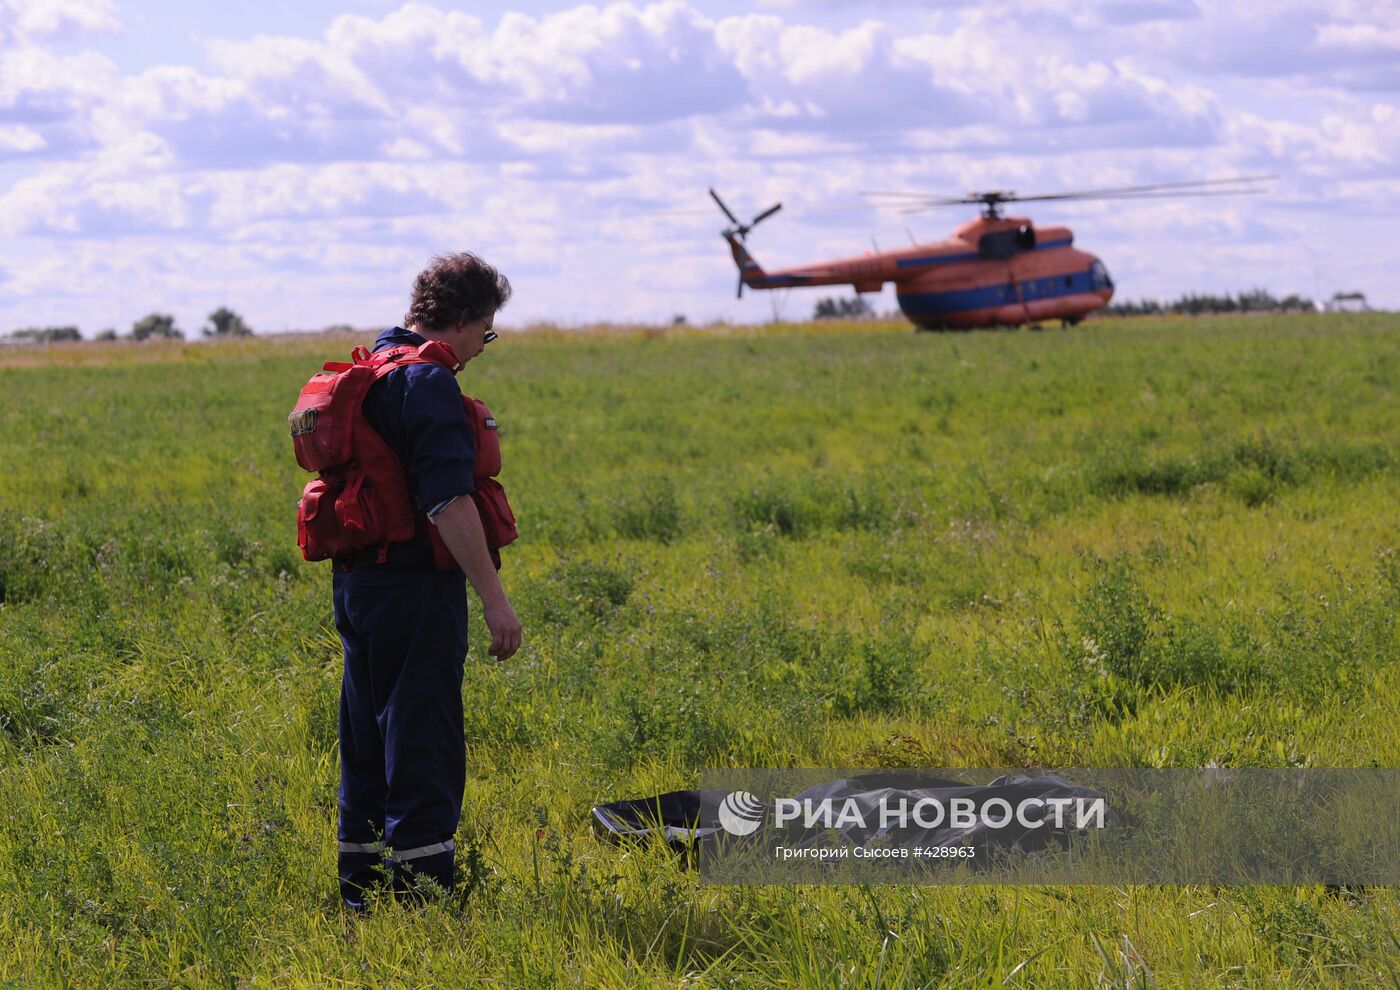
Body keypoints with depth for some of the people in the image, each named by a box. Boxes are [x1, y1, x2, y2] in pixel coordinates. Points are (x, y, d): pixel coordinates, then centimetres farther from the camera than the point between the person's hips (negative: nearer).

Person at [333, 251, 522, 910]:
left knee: (369, 745, 16)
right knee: (423, 755, -5)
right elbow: (448, 500, -24)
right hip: (413, 589, -10)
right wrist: (494, 597, -24)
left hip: (358, 582, 10)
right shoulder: (426, 382, -16)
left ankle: (361, 894, 23)